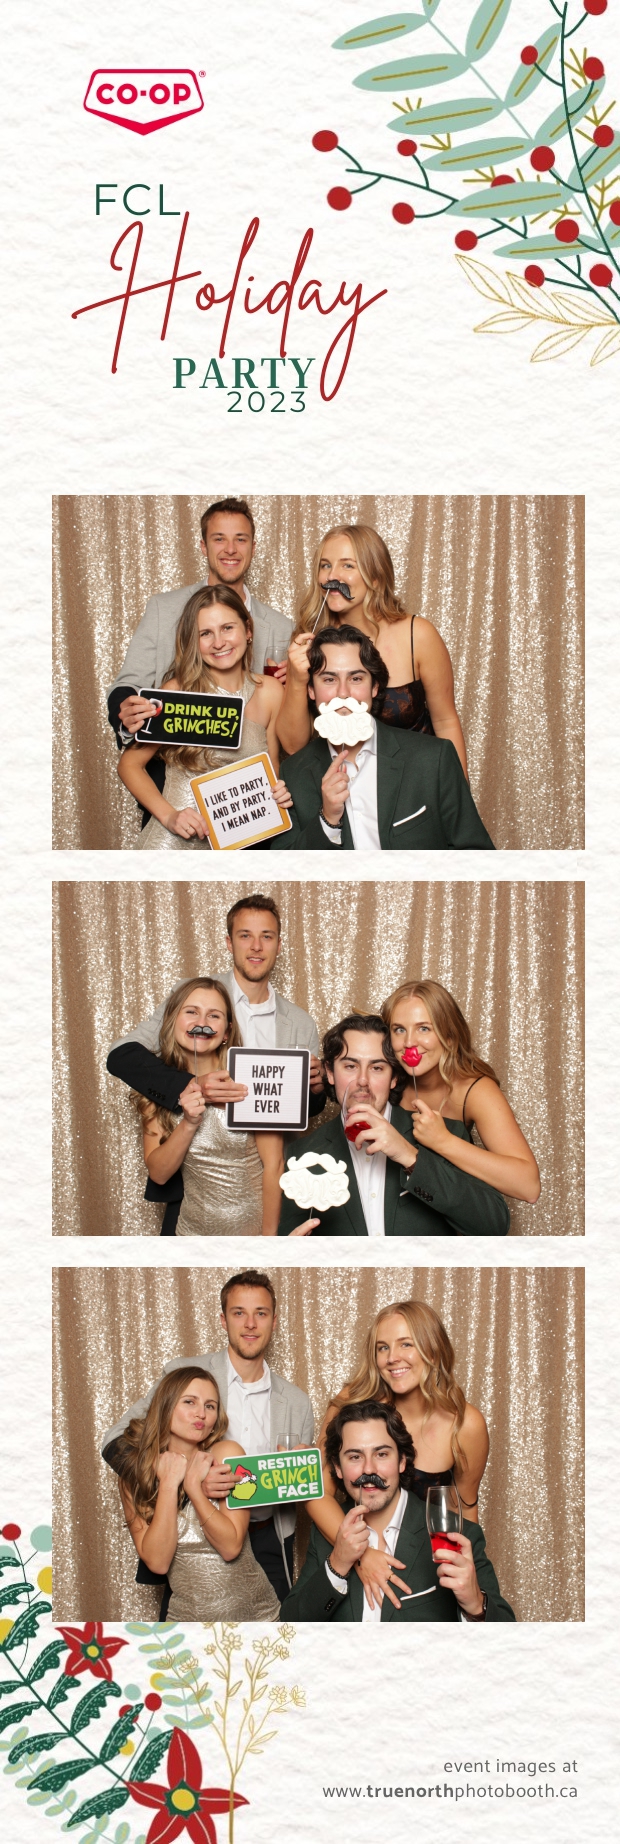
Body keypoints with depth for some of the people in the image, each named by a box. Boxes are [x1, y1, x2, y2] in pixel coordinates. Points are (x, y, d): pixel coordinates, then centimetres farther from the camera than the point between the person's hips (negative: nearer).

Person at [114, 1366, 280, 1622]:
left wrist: (193, 1486, -16)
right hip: (186, 1614, 1)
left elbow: (231, 1547, -11)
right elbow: (157, 1561, -10)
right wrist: (168, 1484, -14)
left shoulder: (227, 1453, -5)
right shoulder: (133, 1472, -1)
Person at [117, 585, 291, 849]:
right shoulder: (178, 692, -5)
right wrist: (169, 815, -11)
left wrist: (279, 792, -3)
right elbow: (130, 763, 2)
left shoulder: (270, 693, 6)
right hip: (175, 845, -5)